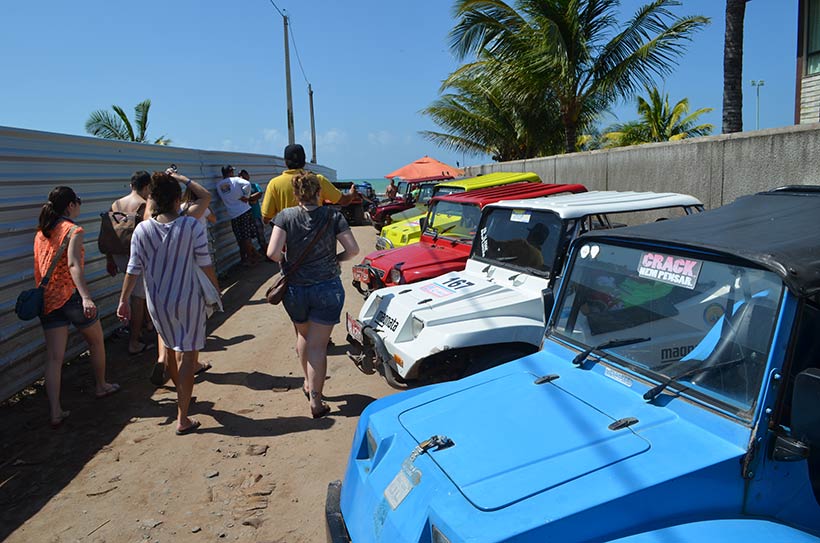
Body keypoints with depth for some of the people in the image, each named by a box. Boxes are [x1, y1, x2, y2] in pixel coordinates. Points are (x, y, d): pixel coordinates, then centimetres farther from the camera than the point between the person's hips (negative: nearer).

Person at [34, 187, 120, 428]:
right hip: (71, 295, -6)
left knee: (54, 356, 2)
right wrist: (86, 297, -32)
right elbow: (73, 264, -22)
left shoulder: (41, 232, 13)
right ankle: (101, 386, 35)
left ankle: (55, 412, -1)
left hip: (47, 299, 6)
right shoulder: (73, 230, -9)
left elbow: (41, 265, 17)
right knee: (96, 342, 18)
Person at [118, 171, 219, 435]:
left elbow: (134, 269, -4)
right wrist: (216, 288, 7)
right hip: (188, 300, -3)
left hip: (157, 303, 4)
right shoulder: (192, 226, -14)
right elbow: (205, 264, -9)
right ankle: (183, 419, 4)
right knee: (186, 355, 3)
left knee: (171, 349, 24)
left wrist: (124, 299, 7)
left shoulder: (142, 229, -7)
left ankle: (183, 395, 46)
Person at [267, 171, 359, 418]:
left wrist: (287, 262, 6)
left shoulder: (286, 216, -6)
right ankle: (316, 400, 6)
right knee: (318, 346, 4)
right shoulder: (332, 217, -6)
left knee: (303, 335, 26)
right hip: (327, 288, -2)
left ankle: (308, 383, 41)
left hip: (295, 288, 2)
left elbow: (273, 253, -15)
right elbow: (352, 250, -7)